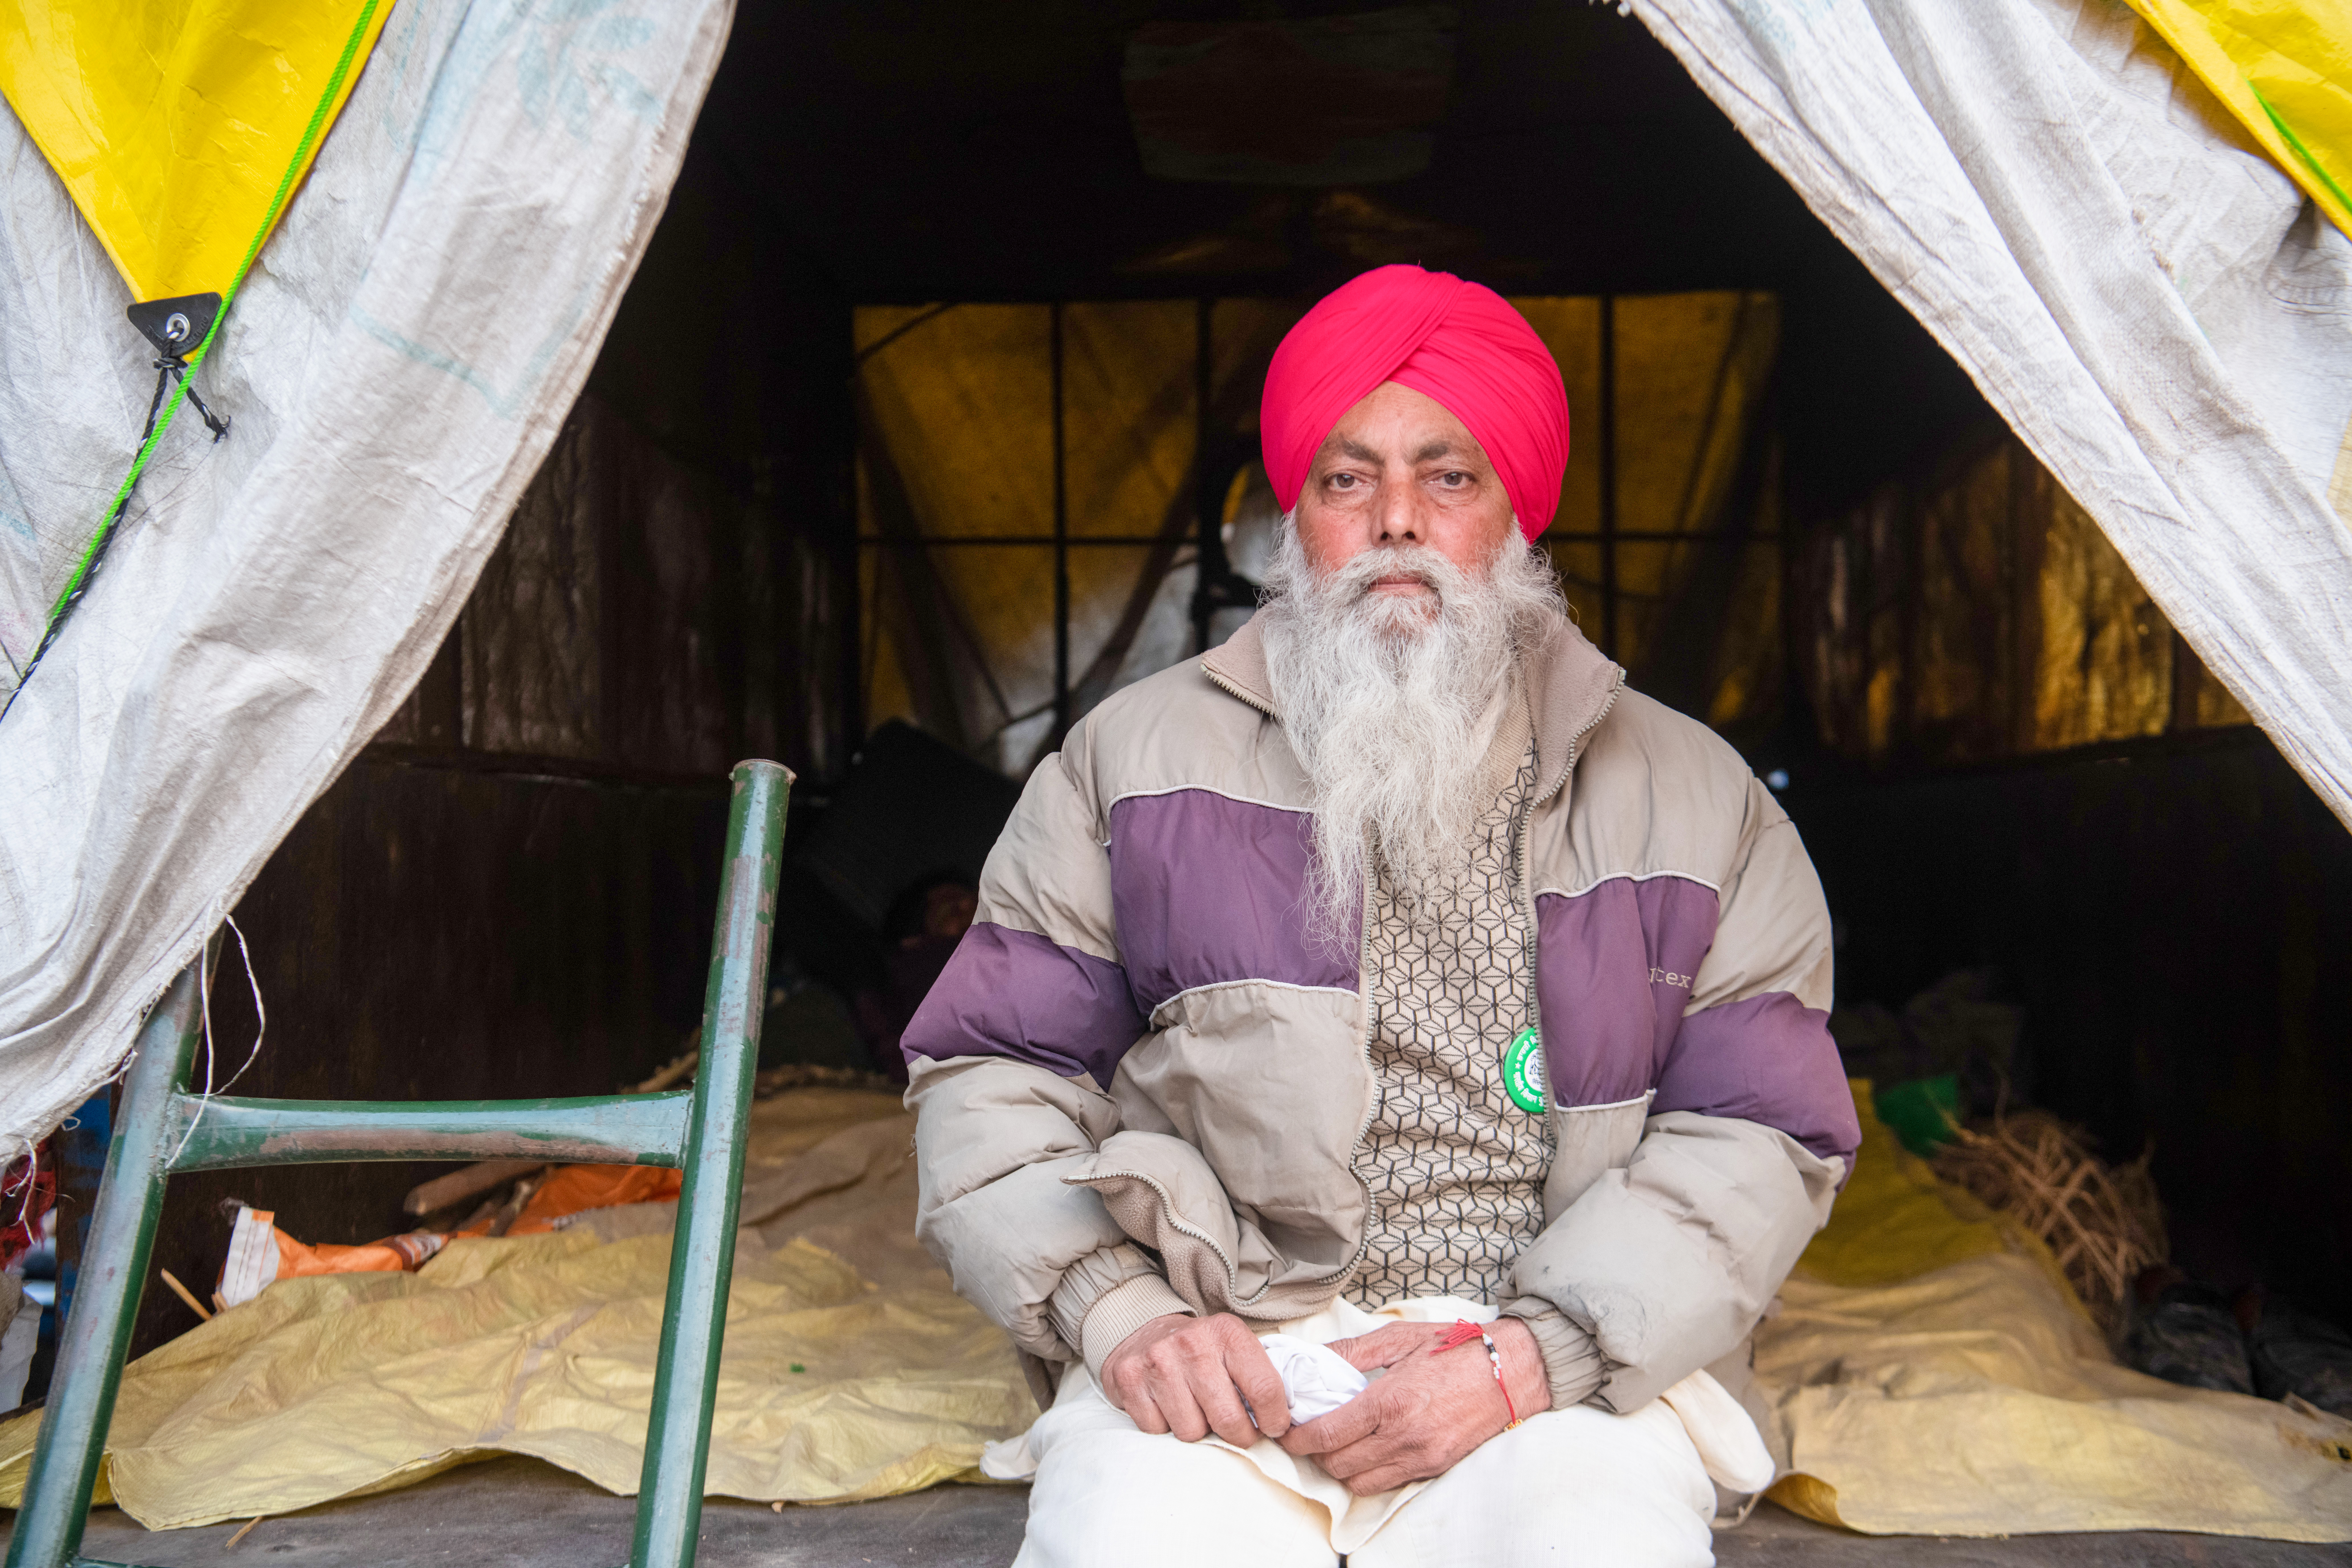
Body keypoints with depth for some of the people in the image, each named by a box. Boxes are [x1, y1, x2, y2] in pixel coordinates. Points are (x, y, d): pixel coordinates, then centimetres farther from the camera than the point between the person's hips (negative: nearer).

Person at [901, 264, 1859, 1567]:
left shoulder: (1694, 800, 9)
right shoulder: (1133, 758, 9)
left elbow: (1759, 1140, 6)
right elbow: (992, 1073, 9)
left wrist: (1533, 1352, -9)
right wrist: (1118, 1312, -8)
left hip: (1558, 1371, 1)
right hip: (1207, 1361, 0)